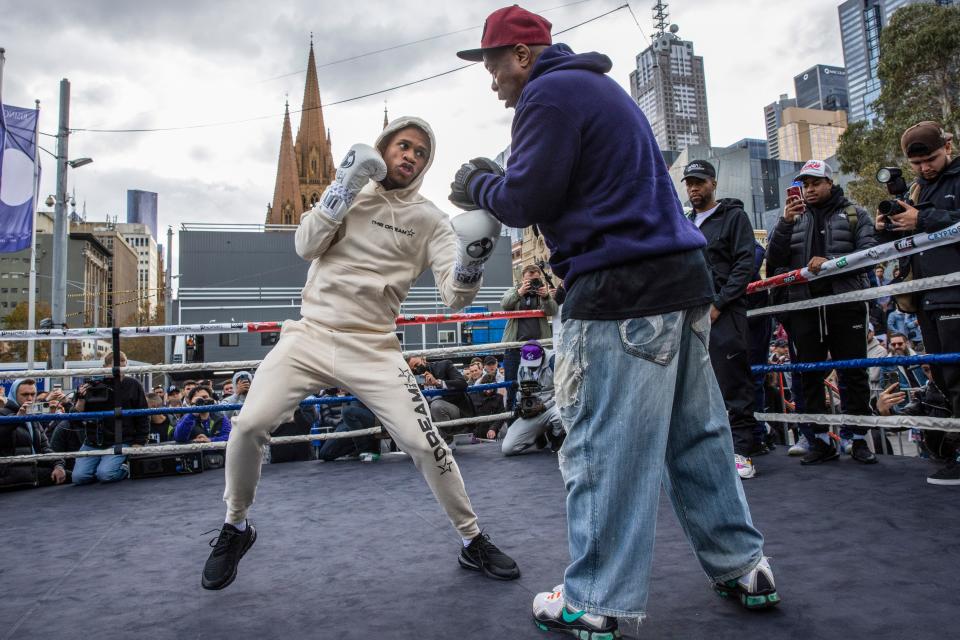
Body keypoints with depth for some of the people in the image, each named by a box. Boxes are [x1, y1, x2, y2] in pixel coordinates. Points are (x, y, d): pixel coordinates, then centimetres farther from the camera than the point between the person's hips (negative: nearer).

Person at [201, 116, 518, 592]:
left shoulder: (430, 219, 2)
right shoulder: (349, 191, 9)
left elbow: (454, 295, -9)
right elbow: (306, 246, -3)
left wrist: (473, 258, -29)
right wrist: (345, 188, -12)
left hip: (374, 350, -1)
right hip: (309, 335, 2)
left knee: (424, 443, -9)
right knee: (248, 426, -10)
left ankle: (472, 541, 14)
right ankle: (236, 528, 18)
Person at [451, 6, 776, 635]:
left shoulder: (549, 92, -5)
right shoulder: (599, 86, 26)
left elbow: (526, 200, -11)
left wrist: (478, 186, 8)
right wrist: (495, 183, 20)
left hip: (621, 294, -10)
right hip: (682, 281, 10)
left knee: (605, 449, -4)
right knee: (695, 435, 15)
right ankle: (744, 566, 26)